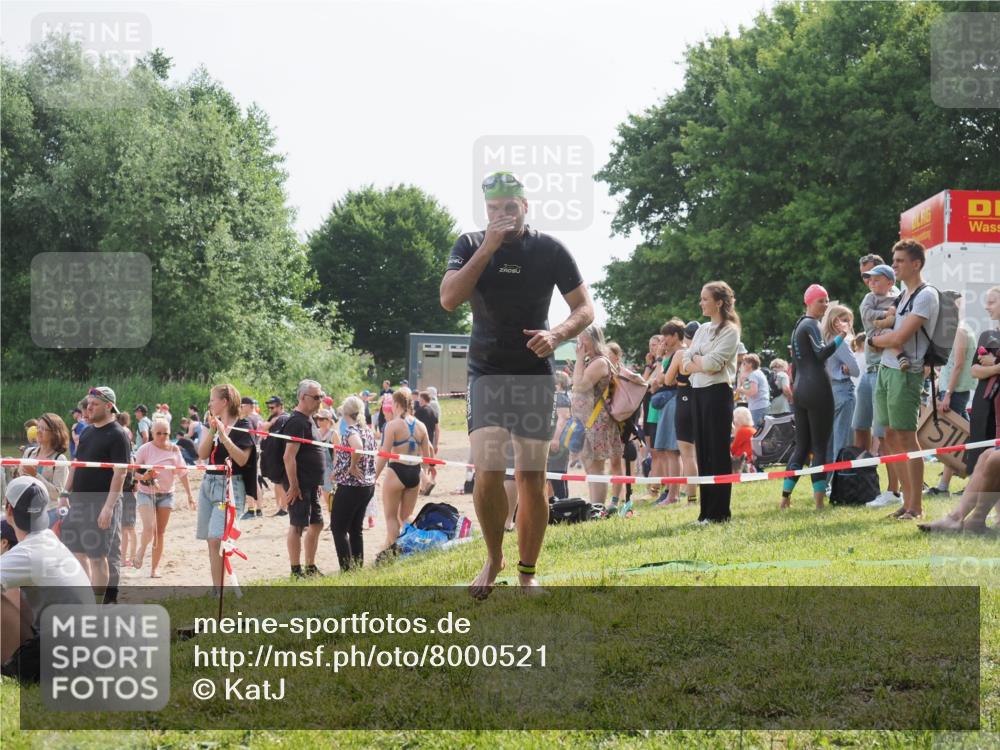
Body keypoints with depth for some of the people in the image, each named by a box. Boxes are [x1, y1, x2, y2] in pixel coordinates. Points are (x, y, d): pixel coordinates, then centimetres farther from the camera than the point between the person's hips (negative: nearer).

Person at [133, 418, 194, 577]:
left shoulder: (174, 450, 0)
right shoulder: (145, 449, -8)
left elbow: (182, 473, 2)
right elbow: (133, 472, -6)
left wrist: (189, 494, -2)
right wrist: (143, 477, -27)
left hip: (166, 494, 3)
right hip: (146, 493, -3)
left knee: (160, 532, 6)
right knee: (149, 528, -19)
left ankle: (154, 569, 16)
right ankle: (141, 551, 12)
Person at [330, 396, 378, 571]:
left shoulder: (351, 430, -16)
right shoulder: (367, 430, 9)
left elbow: (357, 447, -38)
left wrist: (352, 466, -21)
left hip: (350, 487, -8)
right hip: (368, 485, 8)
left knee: (338, 528, 0)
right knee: (355, 529, 16)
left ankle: (347, 569, -4)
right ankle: (358, 567, 17)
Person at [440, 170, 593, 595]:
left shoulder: (550, 250, -1)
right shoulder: (470, 246, 1)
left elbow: (584, 309, 1)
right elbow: (449, 299, -14)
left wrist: (555, 335, -19)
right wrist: (487, 248, -19)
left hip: (535, 375, 0)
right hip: (487, 373, 0)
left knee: (532, 480, 0)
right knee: (487, 472, -16)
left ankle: (527, 572, 14)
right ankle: (493, 559, 6)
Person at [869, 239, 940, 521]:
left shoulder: (926, 296, -11)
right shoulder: (903, 296, 19)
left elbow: (898, 337, -18)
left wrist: (875, 339, 1)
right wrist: (886, 341, -7)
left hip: (906, 372, -9)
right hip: (885, 370, 9)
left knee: (906, 437, -8)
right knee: (891, 436, 9)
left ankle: (916, 505, -4)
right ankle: (908, 501, 16)